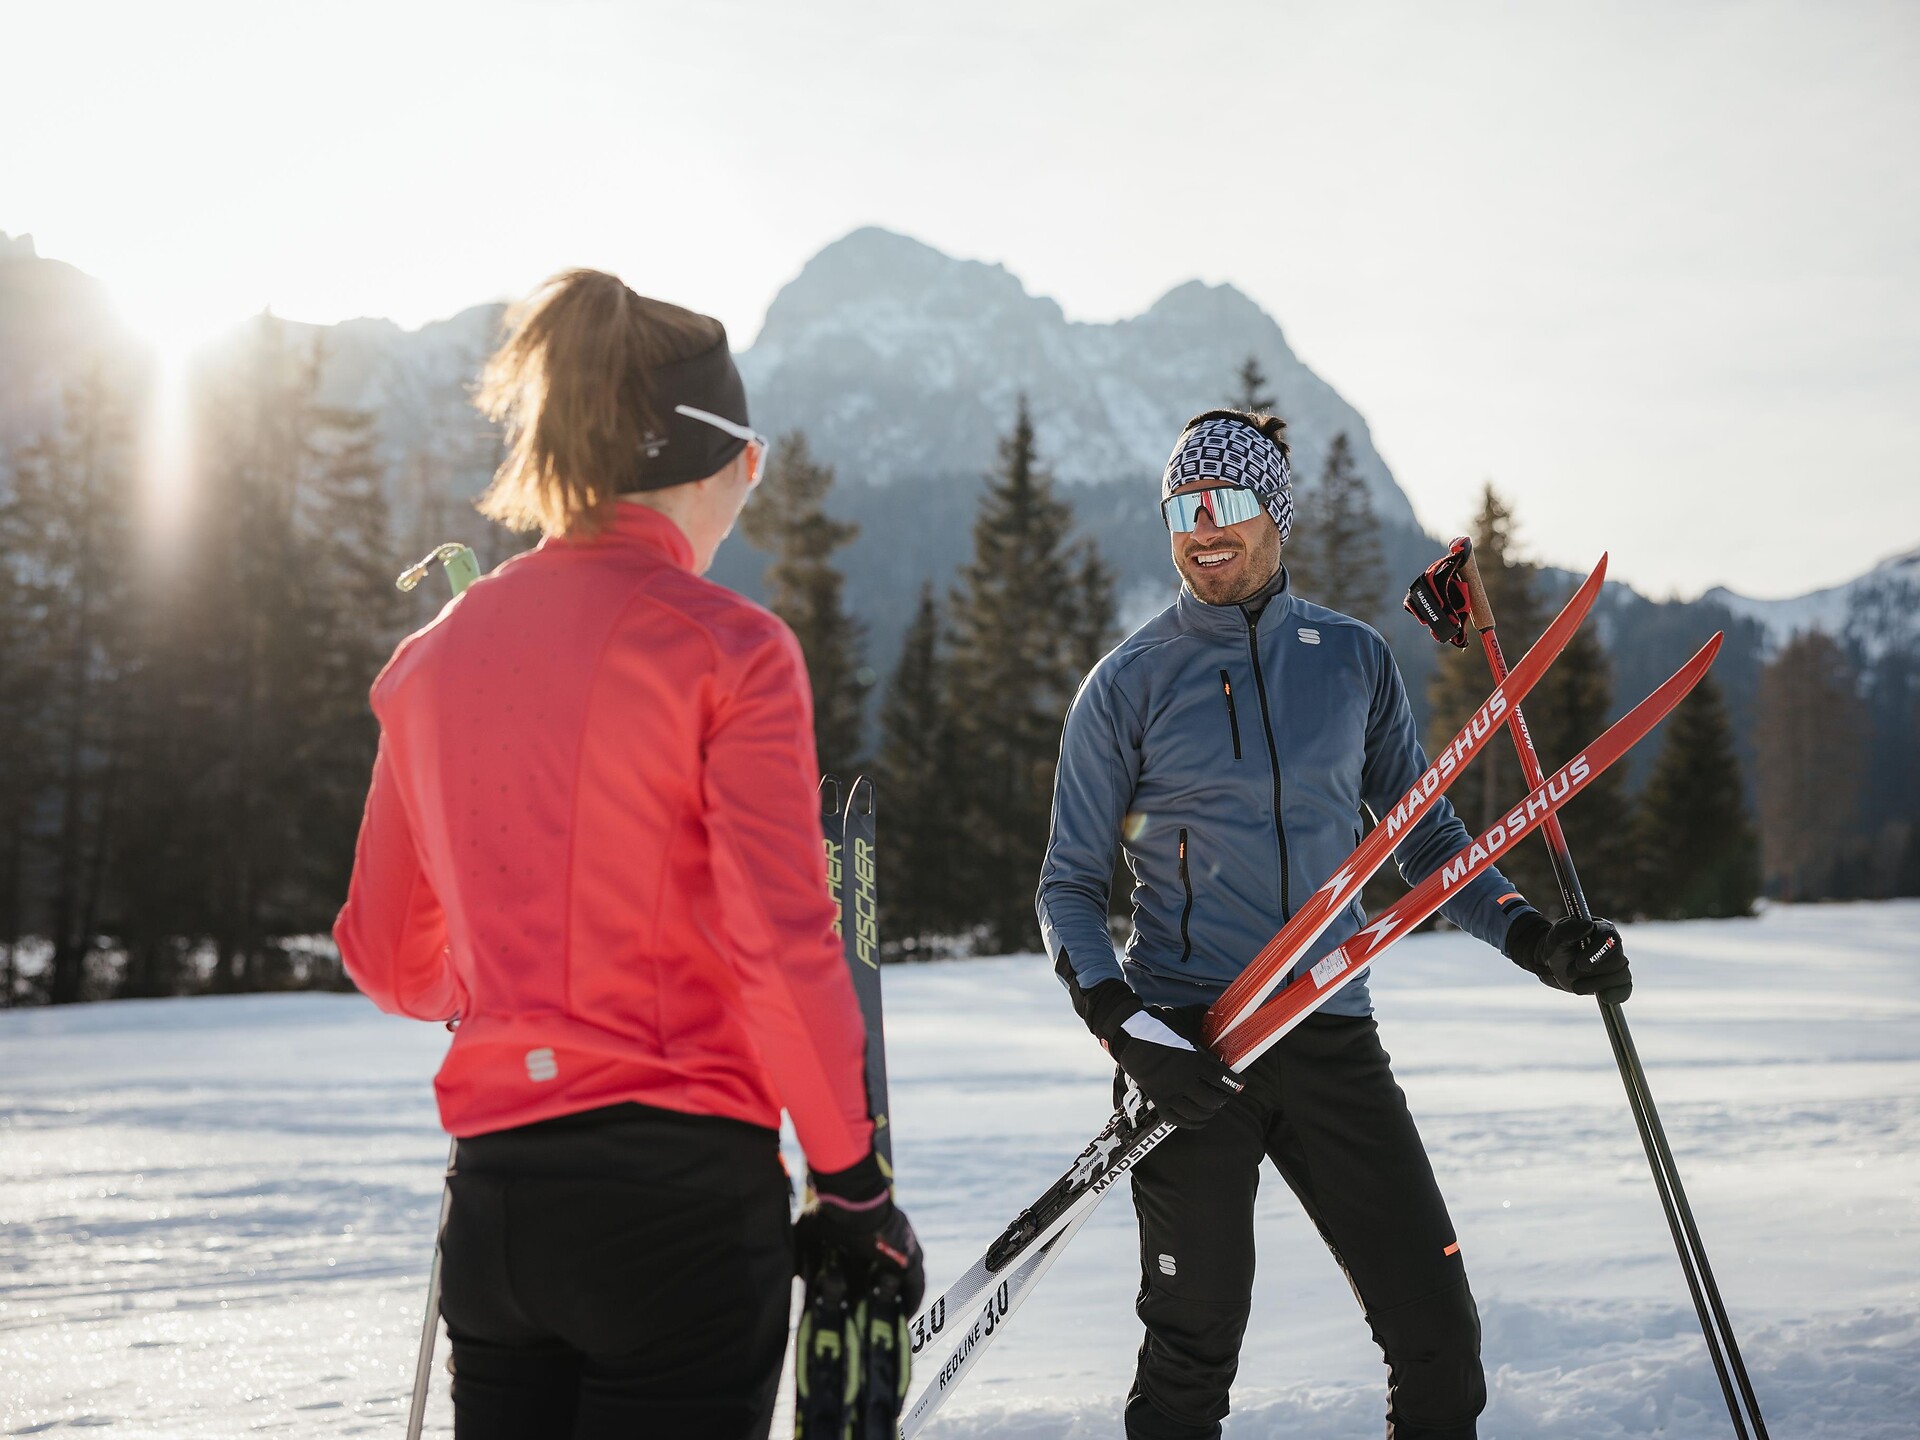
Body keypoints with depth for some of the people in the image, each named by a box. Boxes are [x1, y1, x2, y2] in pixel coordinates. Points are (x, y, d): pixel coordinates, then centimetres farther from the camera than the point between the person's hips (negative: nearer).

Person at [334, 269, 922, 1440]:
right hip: (684, 1191, -5)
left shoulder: (435, 655, 7)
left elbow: (389, 961, 13)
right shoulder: (728, 648, -10)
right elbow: (782, 949, -15)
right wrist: (855, 1182, -4)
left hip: (493, 1194, 5)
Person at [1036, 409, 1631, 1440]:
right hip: (1186, 1043, -2)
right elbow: (1070, 884, 3)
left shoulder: (1352, 659, 8)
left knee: (1439, 1335, 3)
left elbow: (1423, 832, 17)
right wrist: (1122, 1026, -13)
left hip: (1331, 1036, 3)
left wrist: (1531, 937, 3)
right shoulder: (1127, 684, 1)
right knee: (1195, 1348, 0)